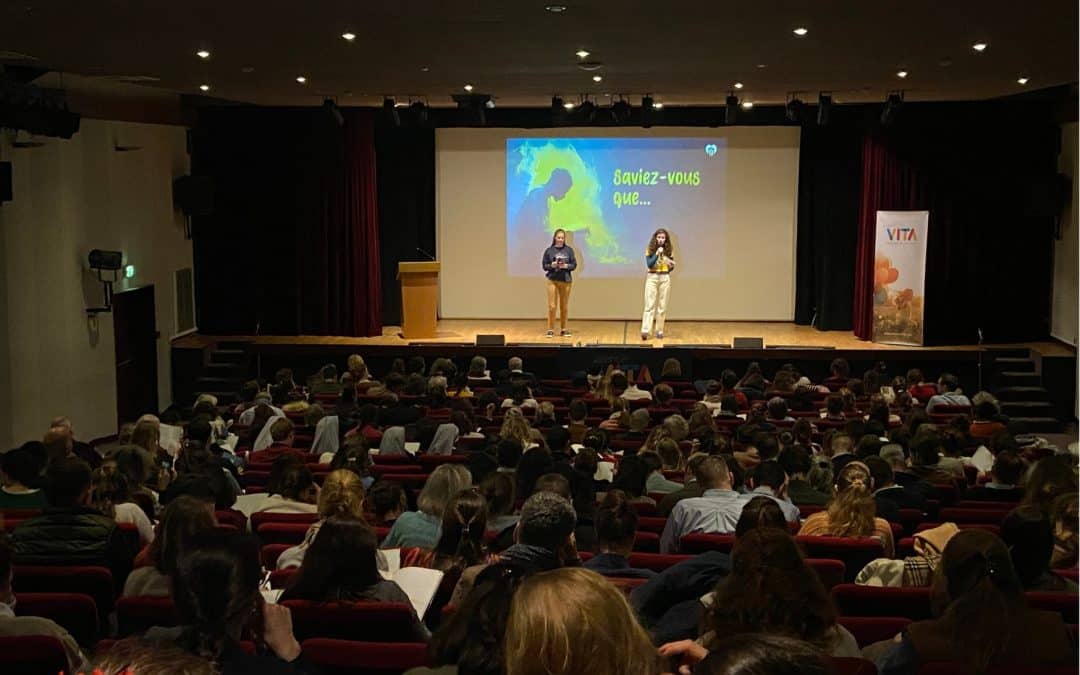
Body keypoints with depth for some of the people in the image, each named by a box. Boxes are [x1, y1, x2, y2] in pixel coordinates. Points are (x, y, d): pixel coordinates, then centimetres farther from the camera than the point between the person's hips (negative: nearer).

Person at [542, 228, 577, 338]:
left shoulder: (569, 250, 2)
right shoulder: (549, 250, 0)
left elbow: (574, 265, 3)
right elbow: (544, 265, 2)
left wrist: (566, 266, -15)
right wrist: (551, 265, -17)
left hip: (566, 281, 1)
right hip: (552, 280, -1)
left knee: (564, 306, 8)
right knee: (552, 306, -5)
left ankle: (563, 330, 18)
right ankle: (550, 330, 4)